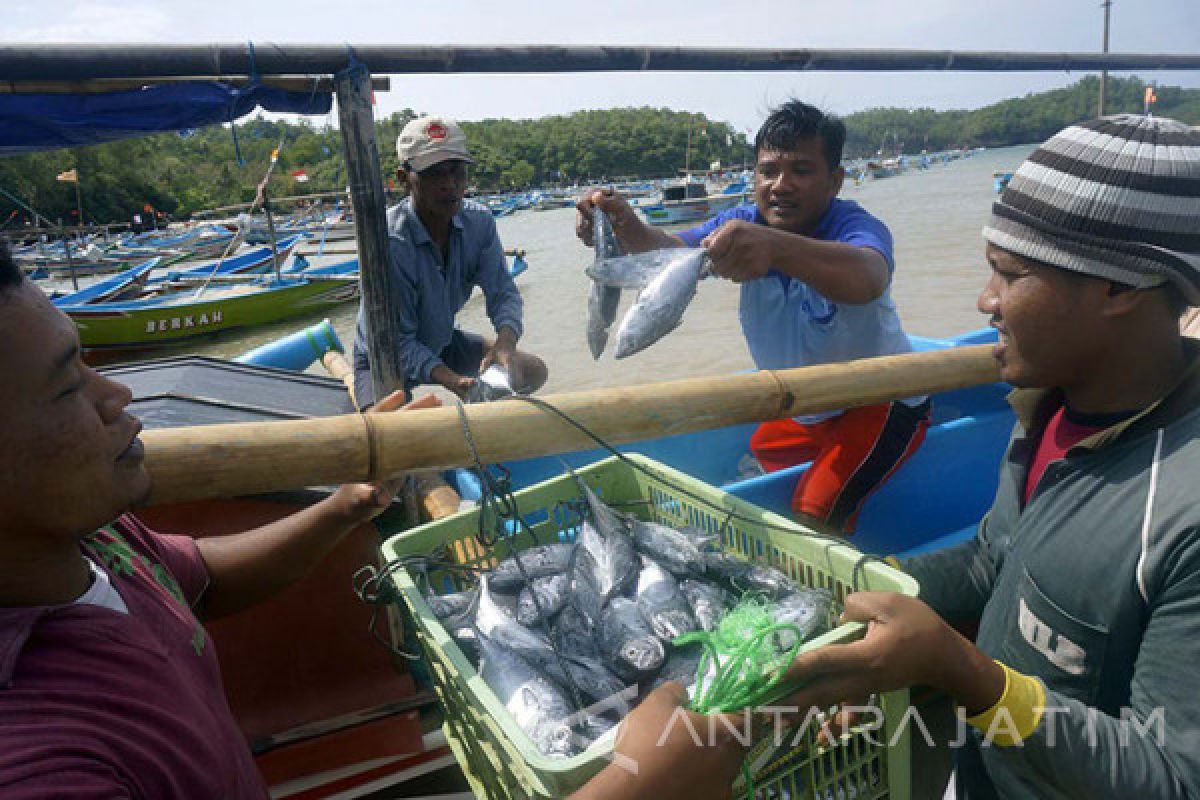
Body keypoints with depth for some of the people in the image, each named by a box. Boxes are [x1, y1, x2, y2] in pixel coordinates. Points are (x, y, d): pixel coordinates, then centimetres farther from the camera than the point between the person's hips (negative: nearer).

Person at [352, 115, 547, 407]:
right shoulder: (388, 242, -32)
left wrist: (505, 341, -39)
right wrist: (451, 380, -42)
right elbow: (396, 342, -27)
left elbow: (502, 292, -15)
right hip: (385, 360, -6)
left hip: (443, 344, 6)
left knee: (533, 372, 3)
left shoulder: (479, 221, -14)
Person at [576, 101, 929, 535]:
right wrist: (629, 230, -51)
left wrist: (776, 247, -71)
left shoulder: (856, 226, -28)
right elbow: (675, 250, -28)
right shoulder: (743, 224, -11)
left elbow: (867, 278, -53)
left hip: (883, 402, -7)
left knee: (817, 514, -20)